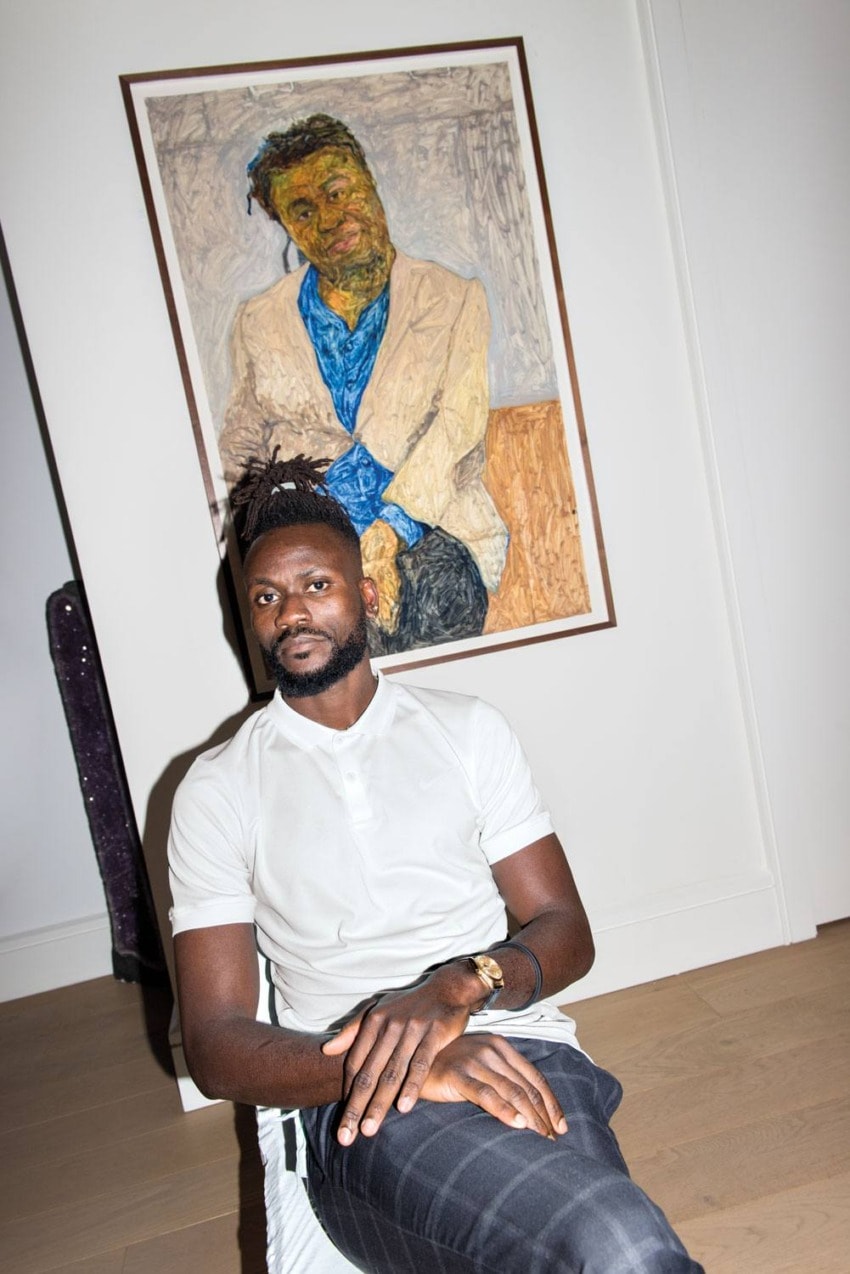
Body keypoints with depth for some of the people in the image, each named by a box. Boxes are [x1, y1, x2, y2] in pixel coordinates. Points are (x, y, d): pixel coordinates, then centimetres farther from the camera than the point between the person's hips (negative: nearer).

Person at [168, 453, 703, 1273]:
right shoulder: (216, 789, 7)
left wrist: (454, 988, -14)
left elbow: (566, 933, 9)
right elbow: (214, 1045, 0)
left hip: (520, 1050, 3)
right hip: (362, 1112, -2)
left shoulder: (467, 730, 13)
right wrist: (372, 1057, -18)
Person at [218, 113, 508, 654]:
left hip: (431, 528, -1)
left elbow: (459, 422, -5)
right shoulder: (260, 322, 16)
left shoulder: (455, 300, 10)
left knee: (441, 583, -33)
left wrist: (391, 526, -21)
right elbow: (238, 453, 16)